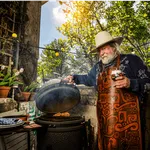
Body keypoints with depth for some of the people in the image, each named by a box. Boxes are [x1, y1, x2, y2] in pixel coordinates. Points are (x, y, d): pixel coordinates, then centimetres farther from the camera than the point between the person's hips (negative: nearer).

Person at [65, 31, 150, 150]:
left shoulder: (131, 60, 0)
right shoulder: (98, 67, 16)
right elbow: (88, 79, 33)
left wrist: (131, 83, -18)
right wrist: (74, 78, 25)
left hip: (128, 116, -4)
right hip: (104, 117, 5)